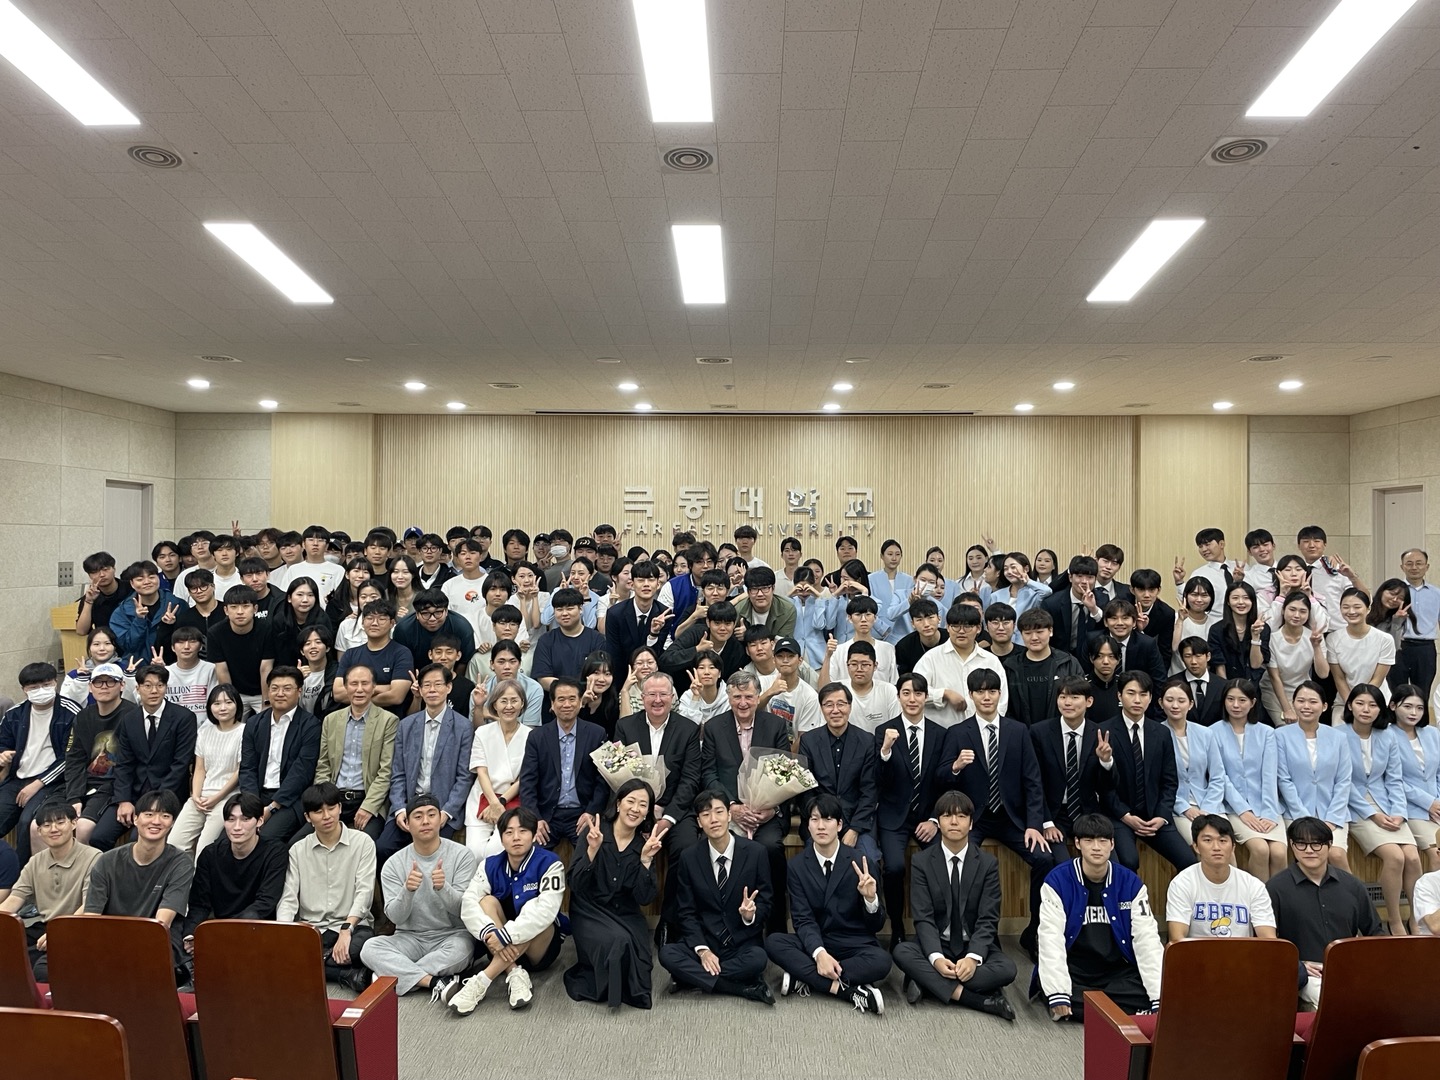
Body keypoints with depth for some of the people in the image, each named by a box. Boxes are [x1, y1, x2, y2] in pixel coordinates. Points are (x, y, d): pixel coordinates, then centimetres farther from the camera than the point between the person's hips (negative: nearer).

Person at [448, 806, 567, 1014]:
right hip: (501, 949, 4)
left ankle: (482, 981, -34)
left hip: (541, 949, -3)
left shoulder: (549, 863, -15)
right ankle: (515, 974, -30)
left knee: (531, 907, -32)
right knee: (487, 901, -20)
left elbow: (546, 910, -29)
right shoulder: (490, 865, -3)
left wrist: (506, 934, -36)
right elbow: (469, 904, -17)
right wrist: (490, 933, -35)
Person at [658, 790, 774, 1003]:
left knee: (757, 959, -34)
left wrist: (750, 914, -22)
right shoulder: (688, 858, -1)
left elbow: (766, 903, 2)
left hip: (743, 942, -1)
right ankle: (747, 988, -24)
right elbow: (686, 912, 1)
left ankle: (695, 976, -12)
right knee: (667, 954, -27)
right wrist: (702, 949, -14)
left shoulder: (755, 853, -5)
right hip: (703, 938, 2)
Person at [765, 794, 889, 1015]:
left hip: (854, 944, -1)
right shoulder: (798, 865, -2)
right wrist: (819, 953, -27)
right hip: (814, 943, 1)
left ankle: (805, 977, -20)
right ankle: (846, 989, -25)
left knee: (881, 961, -32)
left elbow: (876, 925, -3)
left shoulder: (860, 862, -6)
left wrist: (870, 898, -26)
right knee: (773, 942, -25)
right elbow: (803, 919, -7)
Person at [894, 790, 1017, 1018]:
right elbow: (923, 918, -11)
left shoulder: (987, 863, -3)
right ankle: (982, 1000, -31)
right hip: (937, 946, 0)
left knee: (1007, 969, -29)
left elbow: (988, 919, -10)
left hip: (976, 947, 1)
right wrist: (936, 958, -29)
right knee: (902, 952, -30)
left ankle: (927, 981, -23)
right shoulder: (921, 861, -4)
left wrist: (973, 957, -27)